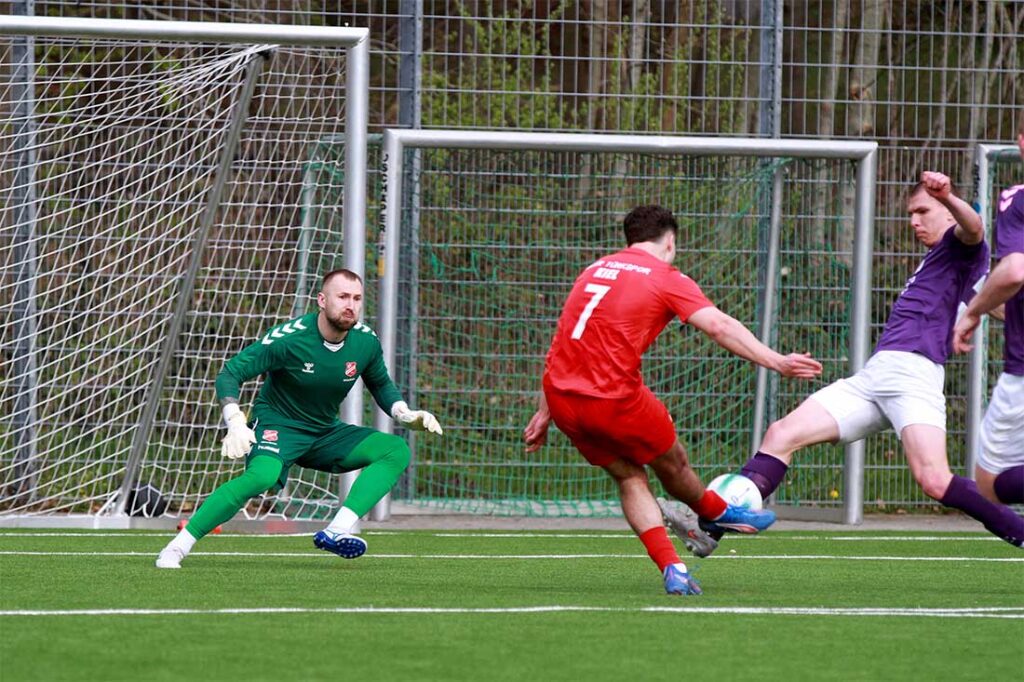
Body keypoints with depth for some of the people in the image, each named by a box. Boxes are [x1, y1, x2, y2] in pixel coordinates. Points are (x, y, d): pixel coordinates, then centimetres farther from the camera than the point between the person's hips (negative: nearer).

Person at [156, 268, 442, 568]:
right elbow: (230, 374, -17)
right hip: (277, 425, -6)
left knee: (397, 451, -12)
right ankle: (177, 547, -30)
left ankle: (337, 531, -25)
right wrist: (236, 424, -32)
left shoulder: (366, 341, -6)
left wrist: (406, 415, -3)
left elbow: (381, 385, 16)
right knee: (262, 475, -38)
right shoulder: (289, 338, -21)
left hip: (326, 433, 6)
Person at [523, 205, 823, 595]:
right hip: (615, 398, -6)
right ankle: (719, 514, 44)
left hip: (560, 397, 6)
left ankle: (671, 569, 7)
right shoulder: (667, 279, 1)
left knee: (628, 476, 17)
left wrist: (545, 414, 25)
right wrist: (776, 362, -15)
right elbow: (719, 326, -12)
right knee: (671, 461, 20)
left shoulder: (594, 270, 21)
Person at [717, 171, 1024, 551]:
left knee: (934, 481, -26)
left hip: (913, 372, -9)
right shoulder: (932, 261, 31)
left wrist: (947, 197, -43)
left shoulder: (959, 248, 4)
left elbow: (972, 228, -20)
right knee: (781, 435, 0)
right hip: (875, 374, 9)